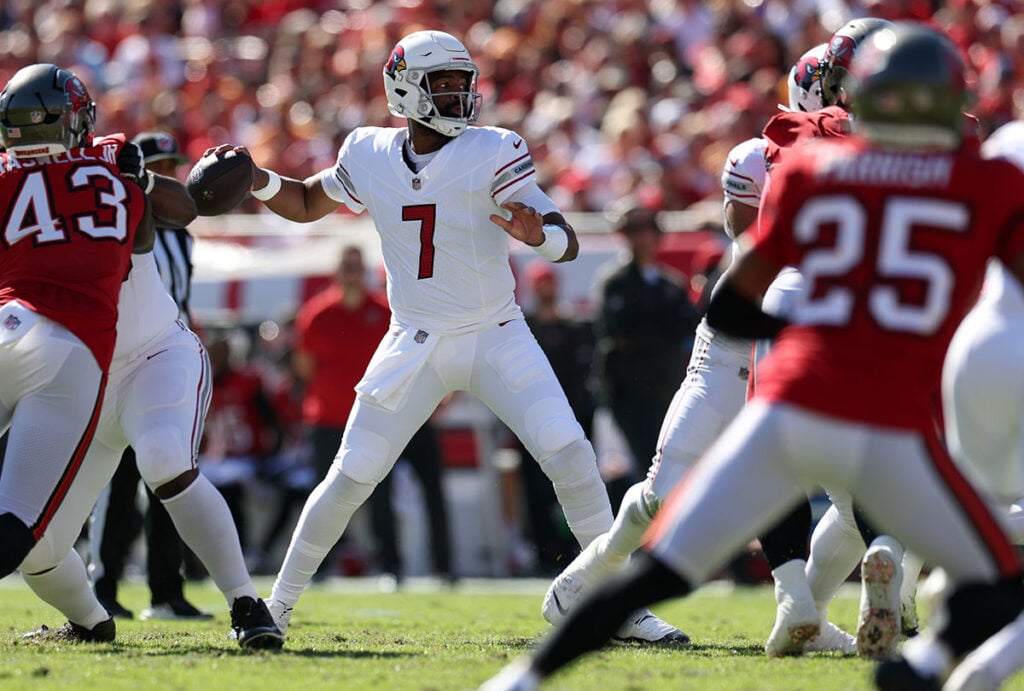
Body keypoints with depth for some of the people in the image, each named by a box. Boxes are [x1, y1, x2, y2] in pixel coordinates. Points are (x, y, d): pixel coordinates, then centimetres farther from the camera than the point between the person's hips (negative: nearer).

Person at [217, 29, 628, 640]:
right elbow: (306, 204, 17)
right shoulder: (369, 156, -2)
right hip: (416, 347, 2)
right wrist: (257, 181, -4)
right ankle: (278, 605, 14)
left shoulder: (493, 154, -12)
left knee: (570, 456, -15)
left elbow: (569, 244, -16)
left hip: (497, 337, -2)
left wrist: (538, 233, -40)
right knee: (350, 480, 1)